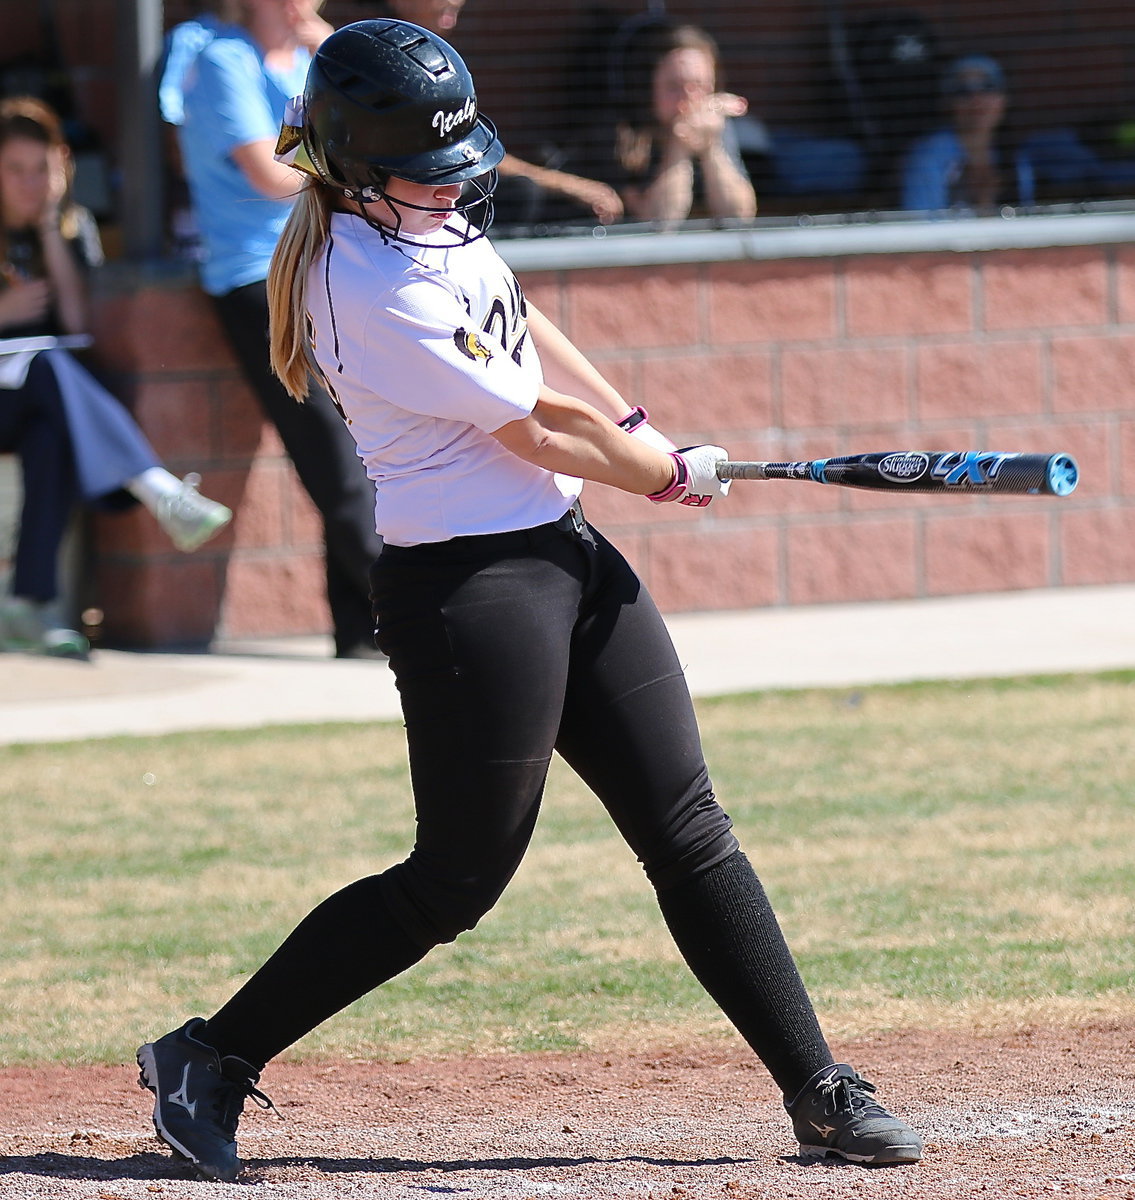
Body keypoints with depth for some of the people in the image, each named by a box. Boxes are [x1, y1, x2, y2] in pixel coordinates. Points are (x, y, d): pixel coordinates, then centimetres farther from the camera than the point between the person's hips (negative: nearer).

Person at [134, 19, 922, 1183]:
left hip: (565, 555, 9)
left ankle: (819, 1092, 11)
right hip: (467, 591, -9)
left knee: (691, 835, 7)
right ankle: (209, 1060, 8)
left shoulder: (431, 218, 4)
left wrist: (630, 423, 17)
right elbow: (533, 434, -14)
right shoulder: (372, 292, -23)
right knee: (456, 878, -3)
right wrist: (674, 474, 0)